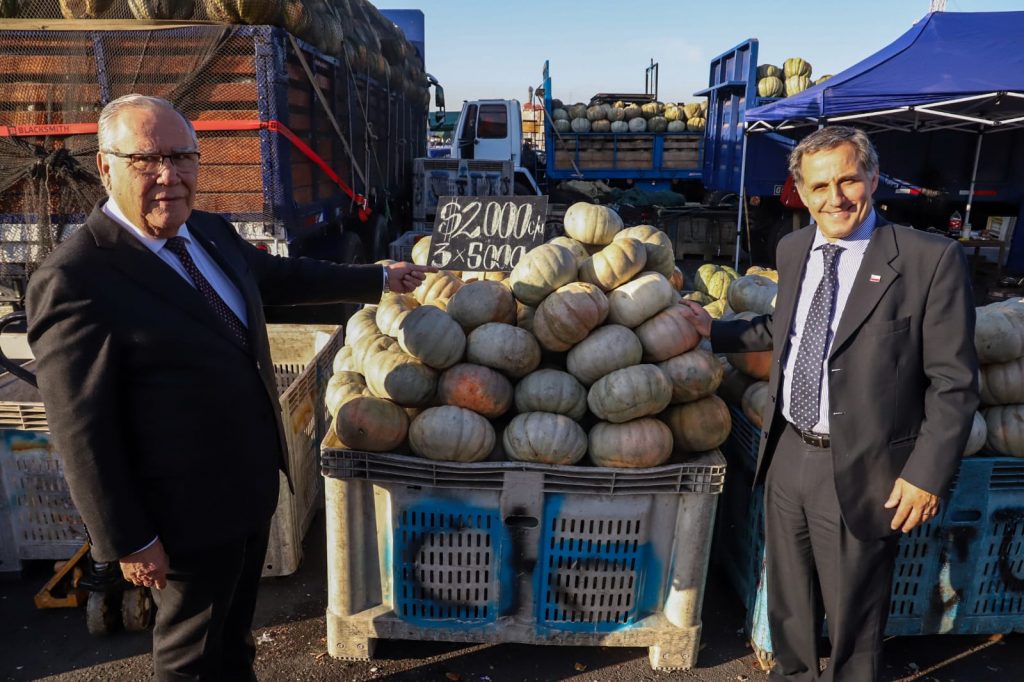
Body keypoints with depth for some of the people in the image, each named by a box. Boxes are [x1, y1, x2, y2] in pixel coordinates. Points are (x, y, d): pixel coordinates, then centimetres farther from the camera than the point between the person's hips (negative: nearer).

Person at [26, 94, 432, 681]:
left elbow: (283, 276, 17)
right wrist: (128, 541, -16)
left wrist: (379, 279, 23)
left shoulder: (212, 233, -1)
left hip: (254, 482, 7)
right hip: (188, 512, -7)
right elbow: (82, 431, -21)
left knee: (235, 624, 30)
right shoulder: (74, 281, -24)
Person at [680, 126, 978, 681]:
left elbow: (953, 382, -11)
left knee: (853, 617, 15)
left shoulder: (931, 260, -14)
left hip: (861, 473, -5)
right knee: (788, 599, 24)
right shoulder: (792, 249, 3)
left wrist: (927, 473, -12)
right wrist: (715, 331, 17)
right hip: (788, 455, 5)